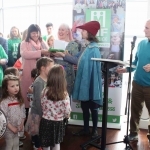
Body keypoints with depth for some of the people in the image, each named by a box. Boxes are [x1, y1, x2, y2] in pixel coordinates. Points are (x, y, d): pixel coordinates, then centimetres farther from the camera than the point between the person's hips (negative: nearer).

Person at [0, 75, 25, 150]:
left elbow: (23, 113, 5)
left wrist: (21, 125, -3)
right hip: (9, 130, -5)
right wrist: (12, 128, -18)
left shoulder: (20, 100, -2)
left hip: (18, 129, 5)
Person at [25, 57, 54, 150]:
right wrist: (43, 116, -20)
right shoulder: (39, 82, -21)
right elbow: (38, 101, -22)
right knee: (38, 134, 8)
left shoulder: (48, 80, 3)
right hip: (38, 114, -7)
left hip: (46, 113, 7)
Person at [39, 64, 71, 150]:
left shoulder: (45, 91, -13)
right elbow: (67, 111, -13)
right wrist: (67, 116, 10)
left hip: (46, 121, 1)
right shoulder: (64, 94, -17)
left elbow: (42, 106, -2)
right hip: (58, 123, -1)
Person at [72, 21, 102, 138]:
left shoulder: (93, 49, -17)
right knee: (84, 106, 15)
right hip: (85, 82, 9)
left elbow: (94, 68, -18)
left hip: (90, 83, -9)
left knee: (92, 107, 6)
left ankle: (94, 130, 22)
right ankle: (86, 129, 28)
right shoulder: (87, 47, 9)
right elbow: (81, 62, 15)